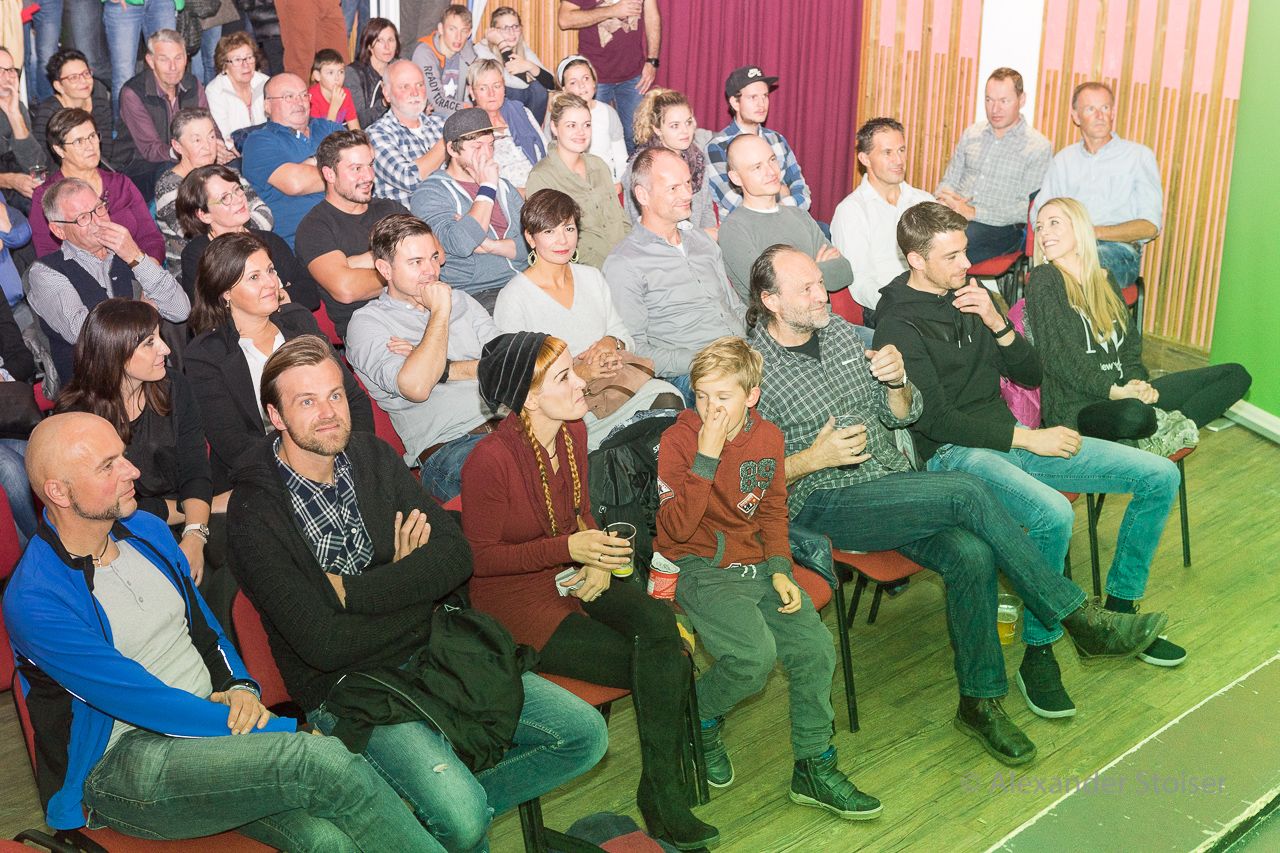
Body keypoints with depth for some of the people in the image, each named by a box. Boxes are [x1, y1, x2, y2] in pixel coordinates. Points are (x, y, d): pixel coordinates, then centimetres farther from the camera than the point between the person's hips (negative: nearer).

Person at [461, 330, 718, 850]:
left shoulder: (573, 431, 0)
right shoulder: (490, 460, -22)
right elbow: (480, 557, -15)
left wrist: (600, 558, -6)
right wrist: (568, 548, -24)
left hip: (573, 576, 6)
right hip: (515, 599, -6)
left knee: (660, 626, -22)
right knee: (667, 668, -16)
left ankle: (661, 793, -13)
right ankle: (660, 798, 2)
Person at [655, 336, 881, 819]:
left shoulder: (768, 437, 4)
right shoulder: (678, 440, -11)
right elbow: (677, 528, -20)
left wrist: (780, 570, 3)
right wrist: (707, 456, -26)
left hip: (755, 563, 5)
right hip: (698, 568, -5)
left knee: (814, 646, -12)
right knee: (755, 656, -26)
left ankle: (814, 768, 7)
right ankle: (700, 719, 6)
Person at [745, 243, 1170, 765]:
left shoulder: (839, 332, 12)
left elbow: (903, 415, 17)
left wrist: (897, 381, -5)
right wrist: (812, 459, -19)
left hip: (895, 483, 6)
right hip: (825, 505, -6)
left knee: (971, 555, -23)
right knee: (966, 492, -26)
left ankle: (980, 702, -9)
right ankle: (1079, 619, -17)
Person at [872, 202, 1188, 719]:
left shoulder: (970, 293, 12)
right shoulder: (898, 324, -10)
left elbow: (1030, 374, 13)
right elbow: (936, 420, -16)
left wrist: (996, 323, -5)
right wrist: (1027, 438, -15)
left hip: (1008, 440, 8)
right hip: (953, 455, -8)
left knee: (1159, 475, 0)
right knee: (1053, 515, -37)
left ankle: (1120, 606, 14)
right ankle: (1038, 652, -17)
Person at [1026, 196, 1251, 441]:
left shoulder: (1104, 279, 17)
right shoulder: (1044, 279, -3)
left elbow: (1130, 342, 13)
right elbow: (1059, 355, -13)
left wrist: (1136, 381, -8)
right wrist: (1113, 391, -21)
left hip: (1121, 394, 8)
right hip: (1076, 405, -7)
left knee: (1236, 375, 2)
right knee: (1134, 414, -42)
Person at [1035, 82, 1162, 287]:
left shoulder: (1139, 156, 12)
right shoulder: (1064, 159, 24)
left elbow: (1150, 226, 2)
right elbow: (1039, 214, 17)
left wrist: (1096, 232, -11)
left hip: (1119, 249, -2)